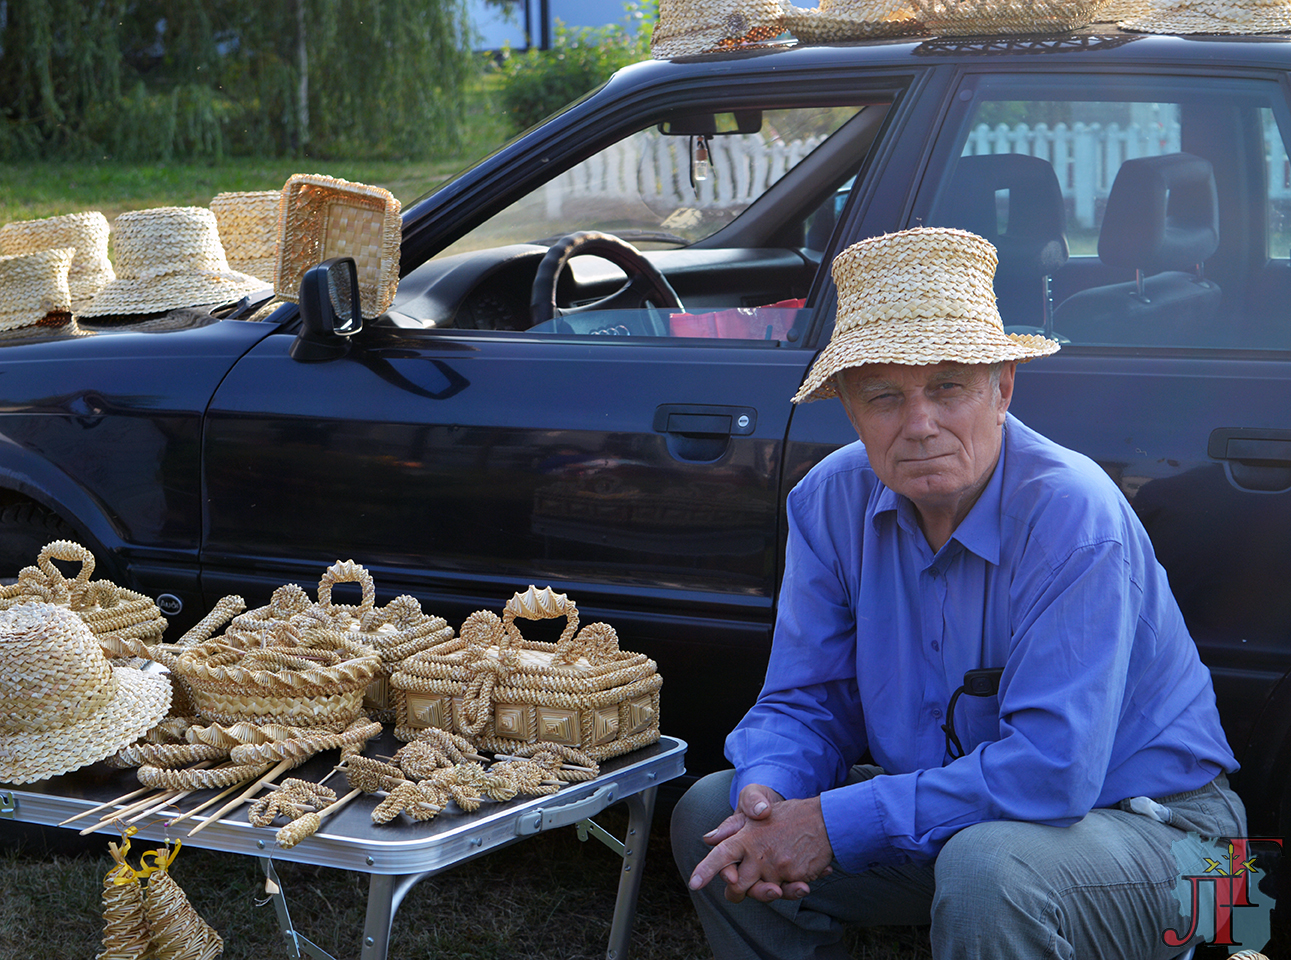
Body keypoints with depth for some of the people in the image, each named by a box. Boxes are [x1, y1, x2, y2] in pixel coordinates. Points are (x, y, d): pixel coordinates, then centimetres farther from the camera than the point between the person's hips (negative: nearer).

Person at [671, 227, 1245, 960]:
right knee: (711, 812, -4)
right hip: (948, 814, 6)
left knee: (988, 867, -38)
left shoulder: (1071, 515, -25)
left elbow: (1049, 771, -32)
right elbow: (805, 704, 2)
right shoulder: (831, 502, -5)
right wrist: (768, 797, -22)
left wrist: (836, 823, -30)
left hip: (1142, 821, -6)